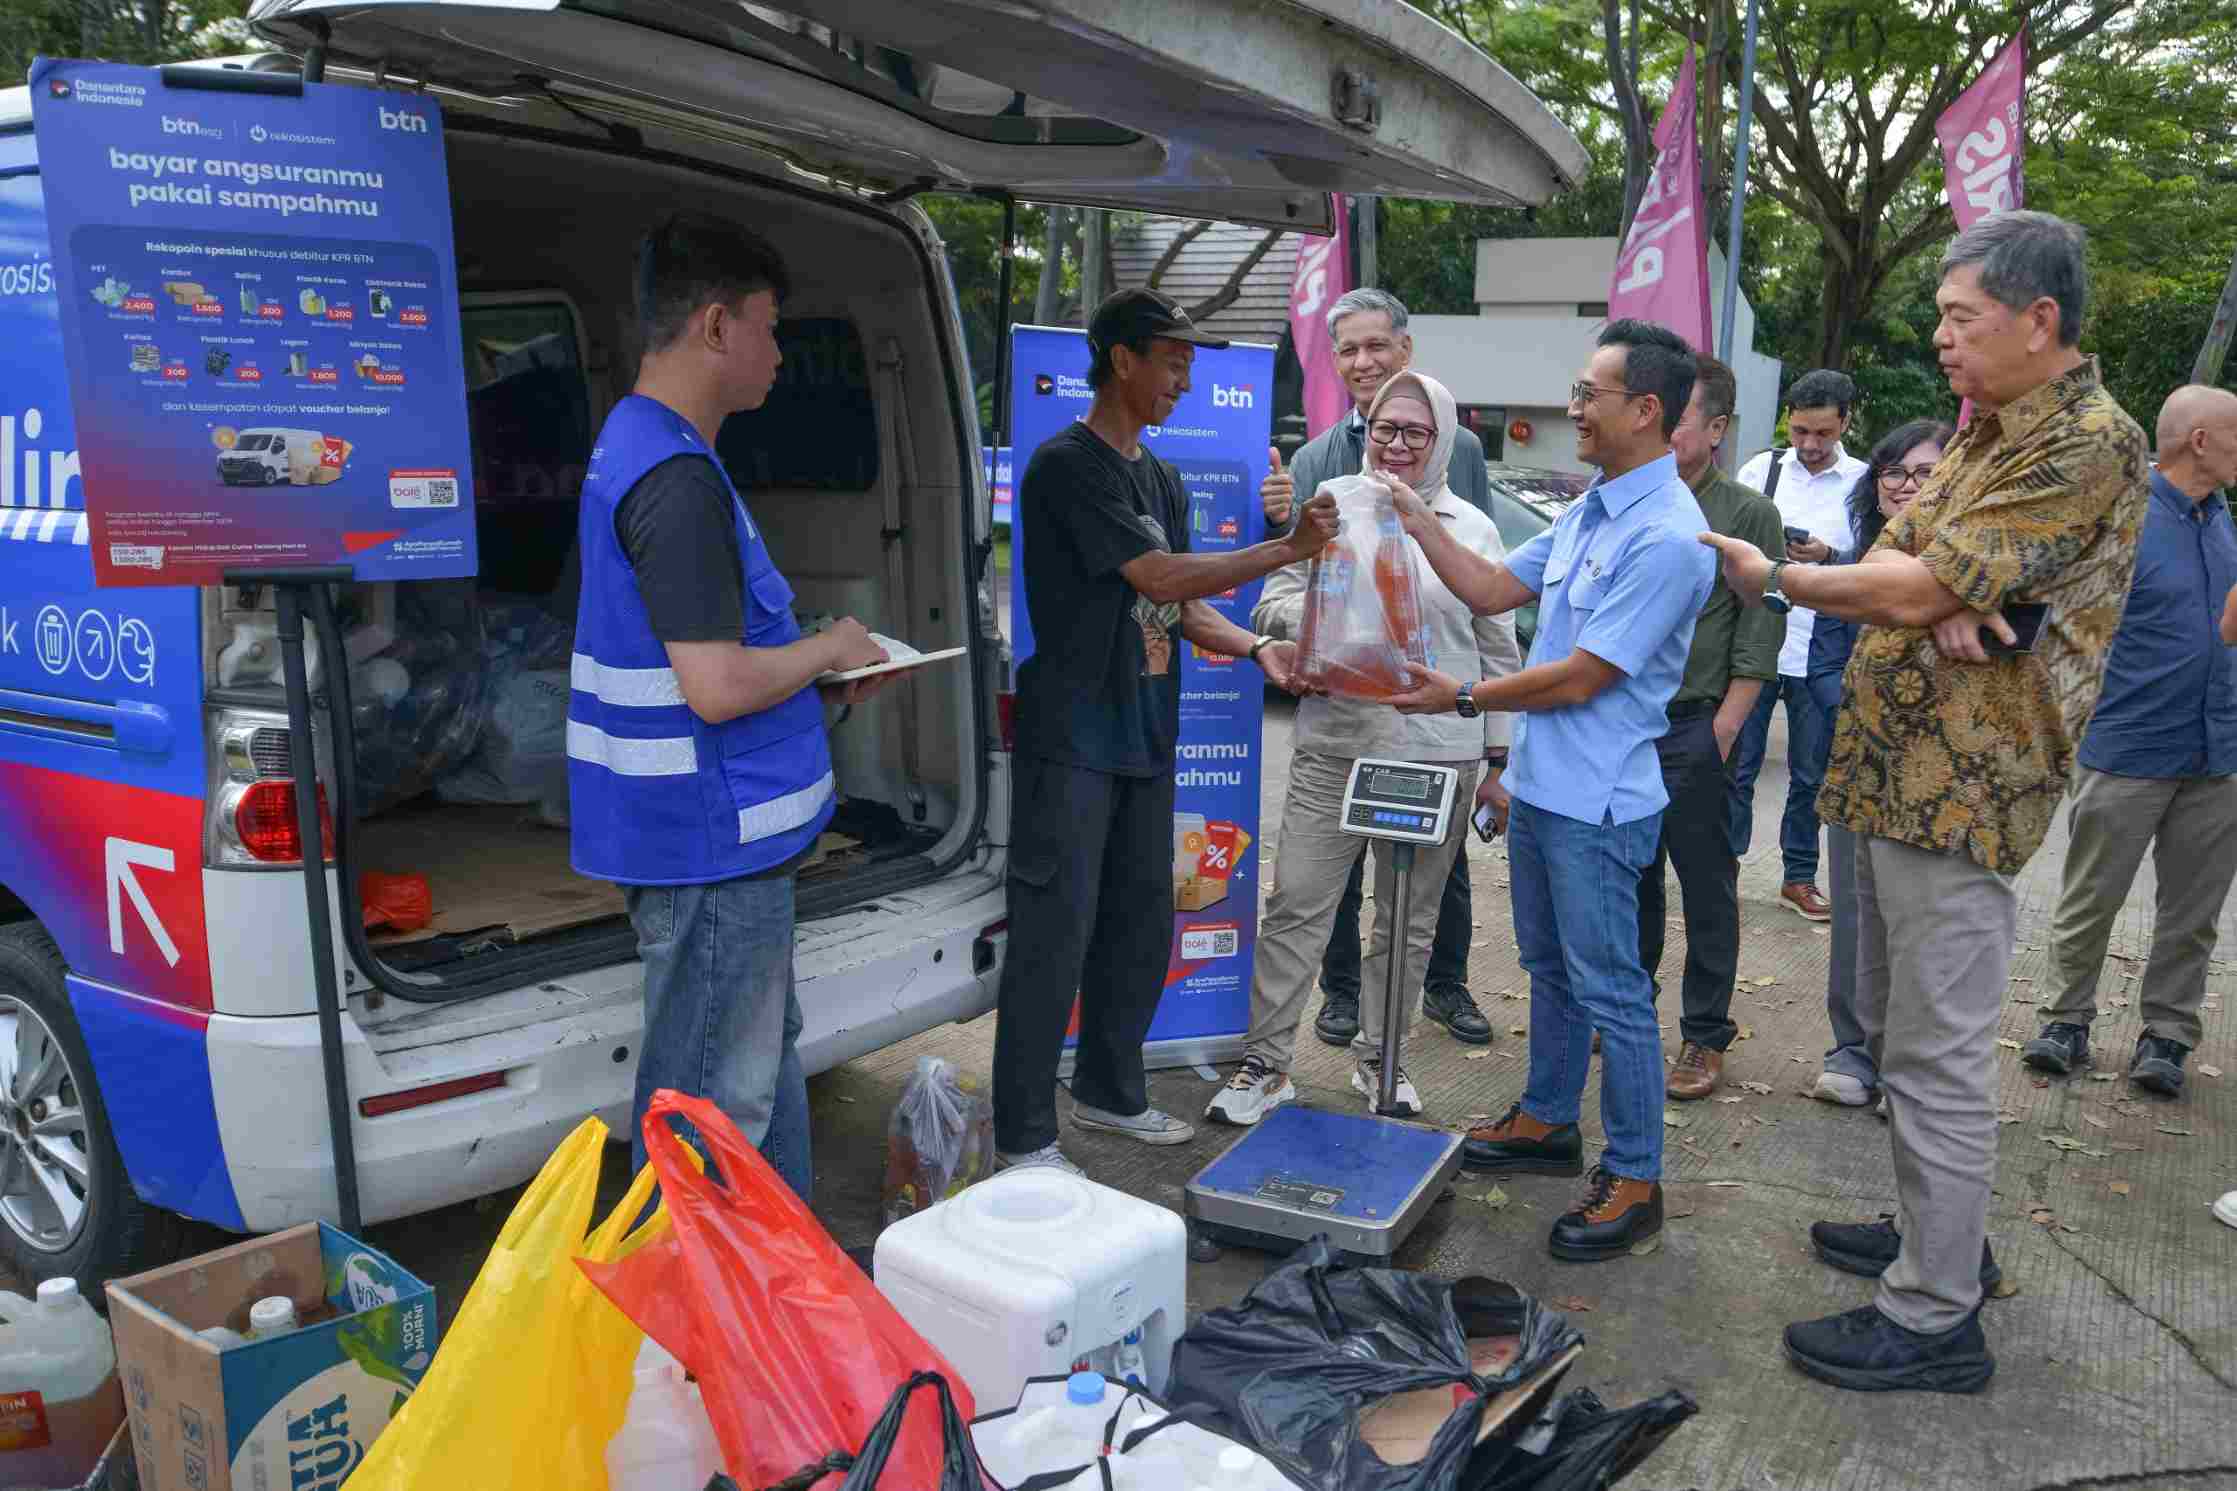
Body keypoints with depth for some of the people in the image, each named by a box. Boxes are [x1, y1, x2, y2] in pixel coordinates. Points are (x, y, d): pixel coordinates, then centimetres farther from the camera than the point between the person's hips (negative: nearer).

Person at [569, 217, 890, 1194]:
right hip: (711, 848, -11)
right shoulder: (679, 480, -22)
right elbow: (718, 687, -27)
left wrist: (819, 668, 11)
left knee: (766, 1053, 23)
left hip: (715, 835, 11)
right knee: (716, 1103, 2)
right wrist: (831, 648, -9)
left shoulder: (636, 446, 12)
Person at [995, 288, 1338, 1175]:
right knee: (1056, 935, -4)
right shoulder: (1067, 466, -12)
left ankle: (1108, 1091, 31)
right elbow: (1158, 576, -19)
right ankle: (1024, 1136, 7)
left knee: (1142, 925, 15)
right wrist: (1287, 550, -16)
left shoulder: (1161, 479, 16)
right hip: (1071, 741, -9)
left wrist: (1256, 648, -2)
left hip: (1144, 738, 9)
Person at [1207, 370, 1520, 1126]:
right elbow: (1271, 608, 4)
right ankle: (1266, 1063, 11)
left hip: (1438, 757, 1)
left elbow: (1498, 653, 8)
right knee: (1296, 907, -1)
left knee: (1408, 920, 12)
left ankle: (1380, 1059, 28)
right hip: (1333, 749, 0)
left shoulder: (1472, 531, 6)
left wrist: (1497, 758, 6)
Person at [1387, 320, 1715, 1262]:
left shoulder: (1666, 537, -22)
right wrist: (1418, 523, 6)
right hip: (1540, 785, 9)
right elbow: (1495, 591, 14)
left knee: (1609, 990, 1)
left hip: (1595, 803, -9)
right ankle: (1548, 1121, 38)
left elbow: (1581, 677, -22)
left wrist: (1463, 699, -11)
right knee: (1550, 968, 21)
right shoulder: (1590, 510, 9)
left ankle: (1634, 1180, 14)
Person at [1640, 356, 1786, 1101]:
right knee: (1630, 879, 14)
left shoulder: (1749, 515, -4)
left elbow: (1758, 637, -6)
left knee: (1707, 890, 5)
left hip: (1696, 731, -4)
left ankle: (1705, 1036, 15)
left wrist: (1721, 735, -11)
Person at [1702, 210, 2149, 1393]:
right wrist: (1936, 603, -14)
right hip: (1899, 773, 10)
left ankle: (1933, 1317, 8)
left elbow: (1919, 589, -21)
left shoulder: (2085, 445, -15)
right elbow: (1894, 555, 9)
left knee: (1936, 1055, -3)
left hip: (1958, 791, -10)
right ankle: (1937, 1229, 36)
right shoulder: (1986, 433, 17)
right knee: (1897, 1029, 20)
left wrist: (1775, 578, -6)